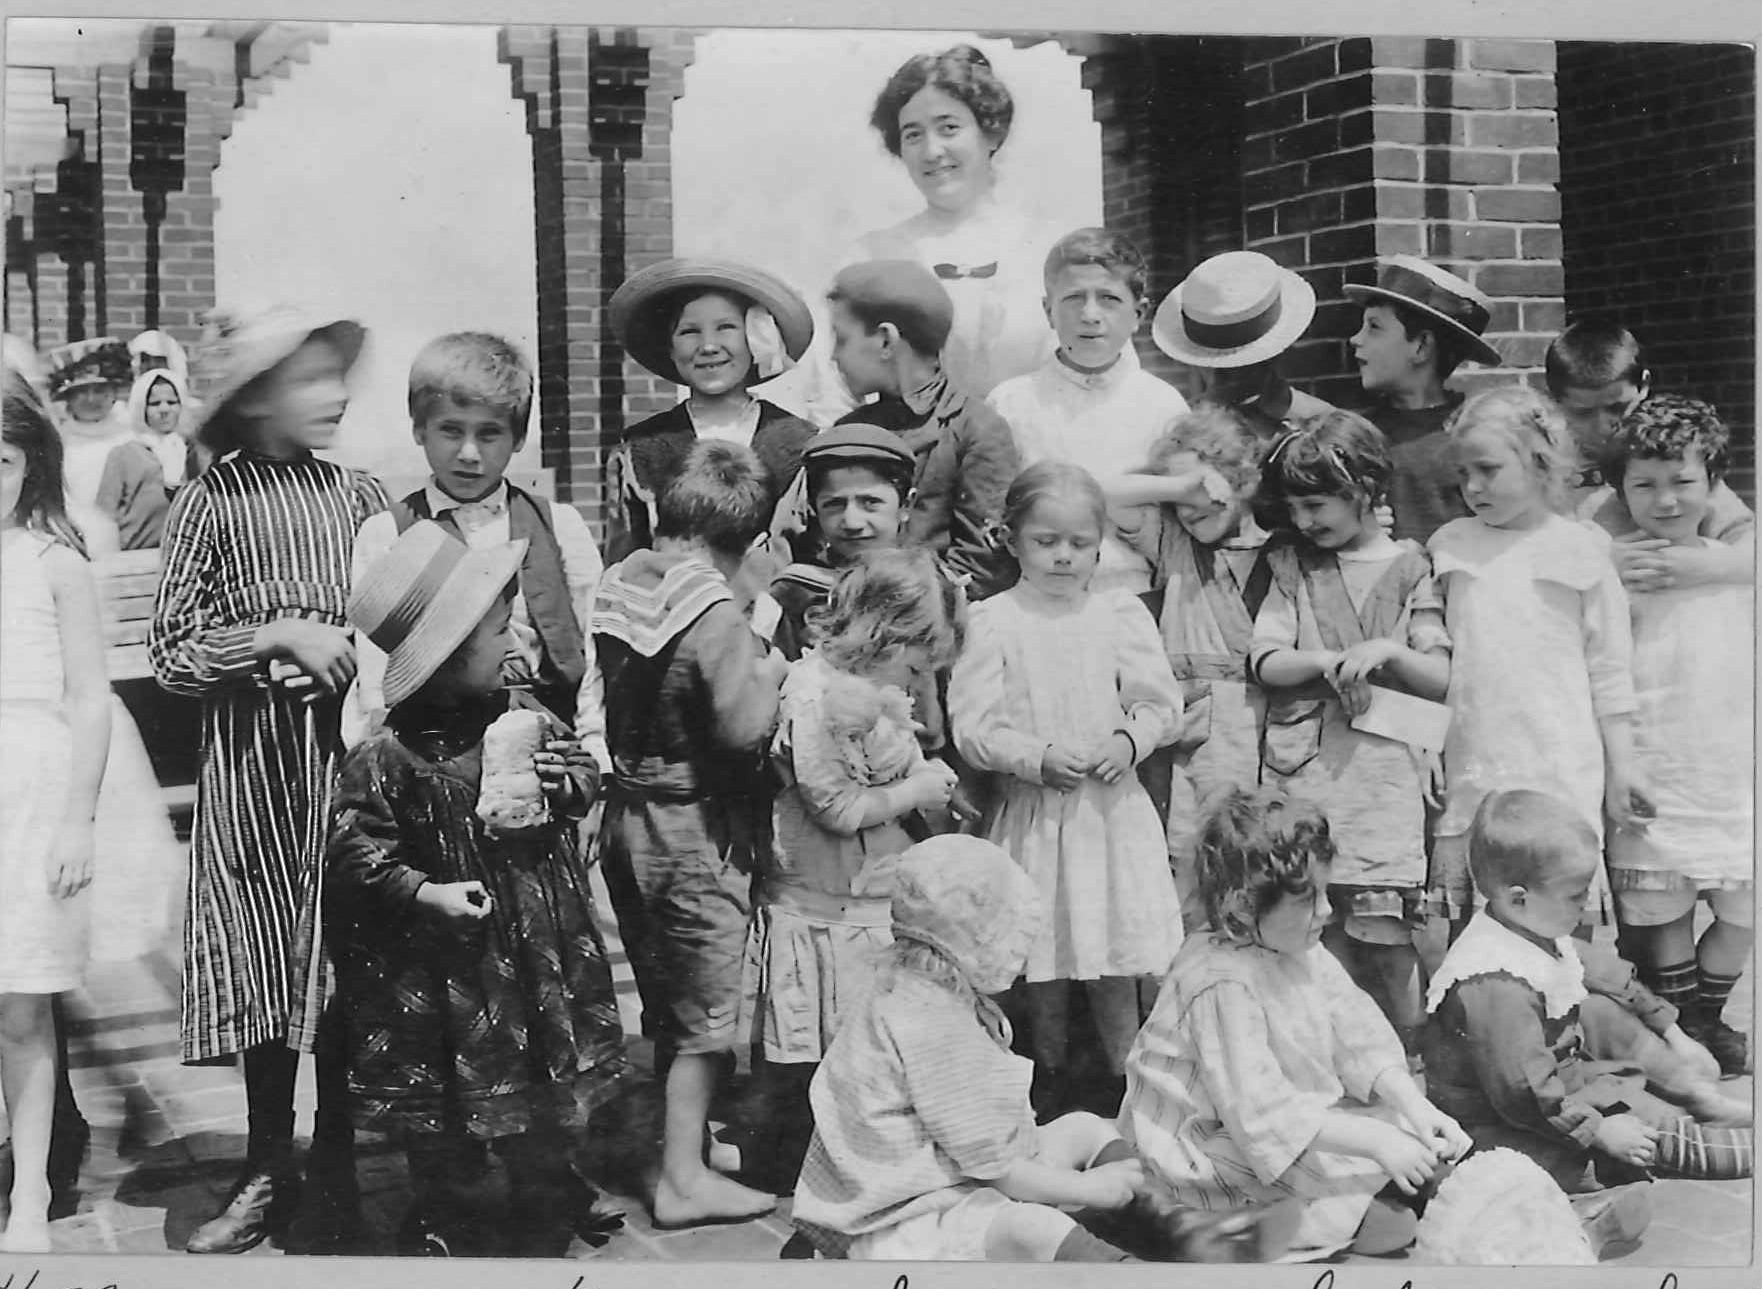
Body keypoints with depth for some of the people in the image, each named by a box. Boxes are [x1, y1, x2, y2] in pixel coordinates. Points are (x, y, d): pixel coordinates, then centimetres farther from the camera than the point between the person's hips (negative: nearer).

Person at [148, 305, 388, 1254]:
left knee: (344, 965, 3)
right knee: (263, 963, 8)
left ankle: (339, 1181, 18)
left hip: (346, 750, 1)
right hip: (251, 759, -1)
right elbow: (169, 652, -4)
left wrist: (365, 656, -10)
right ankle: (268, 1178, 24)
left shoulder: (360, 496, 3)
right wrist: (276, 636, -15)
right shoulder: (212, 500, -3)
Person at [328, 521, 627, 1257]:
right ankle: (438, 1214, 30)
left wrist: (567, 781, -12)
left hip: (536, 942, 4)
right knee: (435, 1095, 11)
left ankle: (544, 1195, 36)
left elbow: (585, 769, 11)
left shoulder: (524, 716, -2)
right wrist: (424, 892, -24)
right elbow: (356, 847, -15)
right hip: (438, 958, -4)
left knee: (543, 1080, 16)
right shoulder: (387, 755, -17)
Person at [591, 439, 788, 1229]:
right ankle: (683, 1179, 11)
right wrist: (770, 669, -10)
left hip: (627, 817, 8)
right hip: (697, 832, -8)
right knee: (703, 1015, 5)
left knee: (662, 1003, 21)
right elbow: (744, 727, -29)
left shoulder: (617, 586, 2)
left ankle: (672, 1137, 34)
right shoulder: (716, 616, -21)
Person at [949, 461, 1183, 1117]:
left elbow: (1161, 703, 4)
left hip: (1113, 809, 1)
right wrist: (1040, 758, -21)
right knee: (1044, 966, 10)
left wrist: (1129, 740, -15)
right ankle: (1050, 1072, 28)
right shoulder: (994, 622, -5)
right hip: (1033, 813, -1)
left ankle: (1119, 1074, 23)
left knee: (1114, 966, 7)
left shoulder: (1121, 614, 1)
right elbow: (973, 727, -9)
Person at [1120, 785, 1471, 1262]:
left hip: (1299, 1111, 9)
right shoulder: (1222, 986, -29)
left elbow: (1360, 1038, 1)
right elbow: (1264, 1113, -31)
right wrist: (1376, 1141, -30)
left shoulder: (1304, 952, -1)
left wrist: (1417, 1108, -14)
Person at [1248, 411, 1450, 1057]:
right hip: (1304, 770, 2)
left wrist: (1388, 651, -16)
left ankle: (1412, 1069, 12)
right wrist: (1333, 660, -14)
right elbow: (1264, 661, 1)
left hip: (1384, 770, -2)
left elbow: (1442, 678, 2)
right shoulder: (1293, 567, 11)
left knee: (1387, 941, -3)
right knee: (1320, 939, 3)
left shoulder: (1406, 569, 4)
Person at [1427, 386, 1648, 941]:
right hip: (1470, 767, 3)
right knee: (1464, 921, 5)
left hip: (1560, 772, -3)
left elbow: (1609, 670, 3)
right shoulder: (1450, 546, 8)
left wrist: (1621, 768, 3)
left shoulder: (1579, 549, 1)